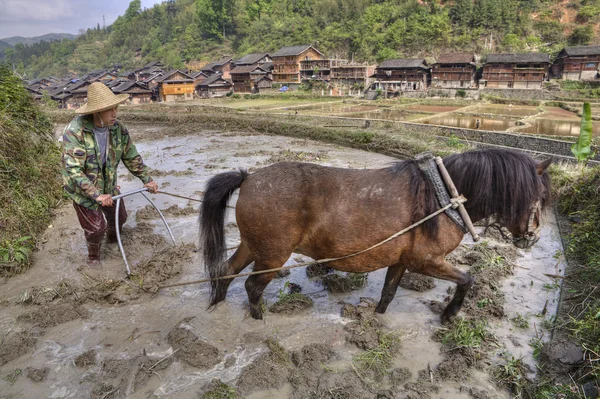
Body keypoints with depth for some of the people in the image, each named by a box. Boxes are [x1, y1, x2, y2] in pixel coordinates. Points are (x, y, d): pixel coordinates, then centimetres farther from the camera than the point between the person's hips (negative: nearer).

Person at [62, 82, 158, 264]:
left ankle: (113, 238, 53)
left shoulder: (119, 129, -13)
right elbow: (73, 170, -32)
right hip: (82, 189, -5)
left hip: (108, 186, 5)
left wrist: (147, 179, -1)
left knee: (119, 217, 17)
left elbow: (132, 157, 0)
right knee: (96, 227, -2)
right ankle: (93, 255, 31)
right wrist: (97, 195, -36)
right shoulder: (75, 131, -29)